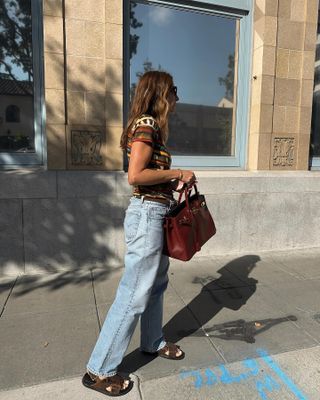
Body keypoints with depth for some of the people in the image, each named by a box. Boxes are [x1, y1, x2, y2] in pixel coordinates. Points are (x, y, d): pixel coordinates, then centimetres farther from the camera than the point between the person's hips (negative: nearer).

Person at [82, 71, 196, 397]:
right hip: (147, 213, -10)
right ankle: (99, 370, 14)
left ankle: (153, 342, 40)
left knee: (156, 283, 20)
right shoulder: (146, 124, -13)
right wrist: (177, 174, -15)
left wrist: (175, 181, 6)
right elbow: (135, 176, -23)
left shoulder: (150, 126, 16)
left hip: (156, 213, 10)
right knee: (134, 293, -2)